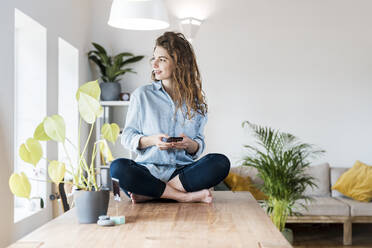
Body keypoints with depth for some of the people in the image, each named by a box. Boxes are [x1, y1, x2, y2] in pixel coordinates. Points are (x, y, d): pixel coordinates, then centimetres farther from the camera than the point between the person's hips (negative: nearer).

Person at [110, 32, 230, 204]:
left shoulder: (196, 101, 10)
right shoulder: (142, 95, 7)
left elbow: (200, 144, 12)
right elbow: (127, 137, 6)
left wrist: (190, 145, -13)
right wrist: (151, 140, -14)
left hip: (183, 171, 2)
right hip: (148, 170, -1)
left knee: (221, 162, -27)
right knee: (118, 167, -32)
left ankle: (148, 194, -26)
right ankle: (185, 196, -26)